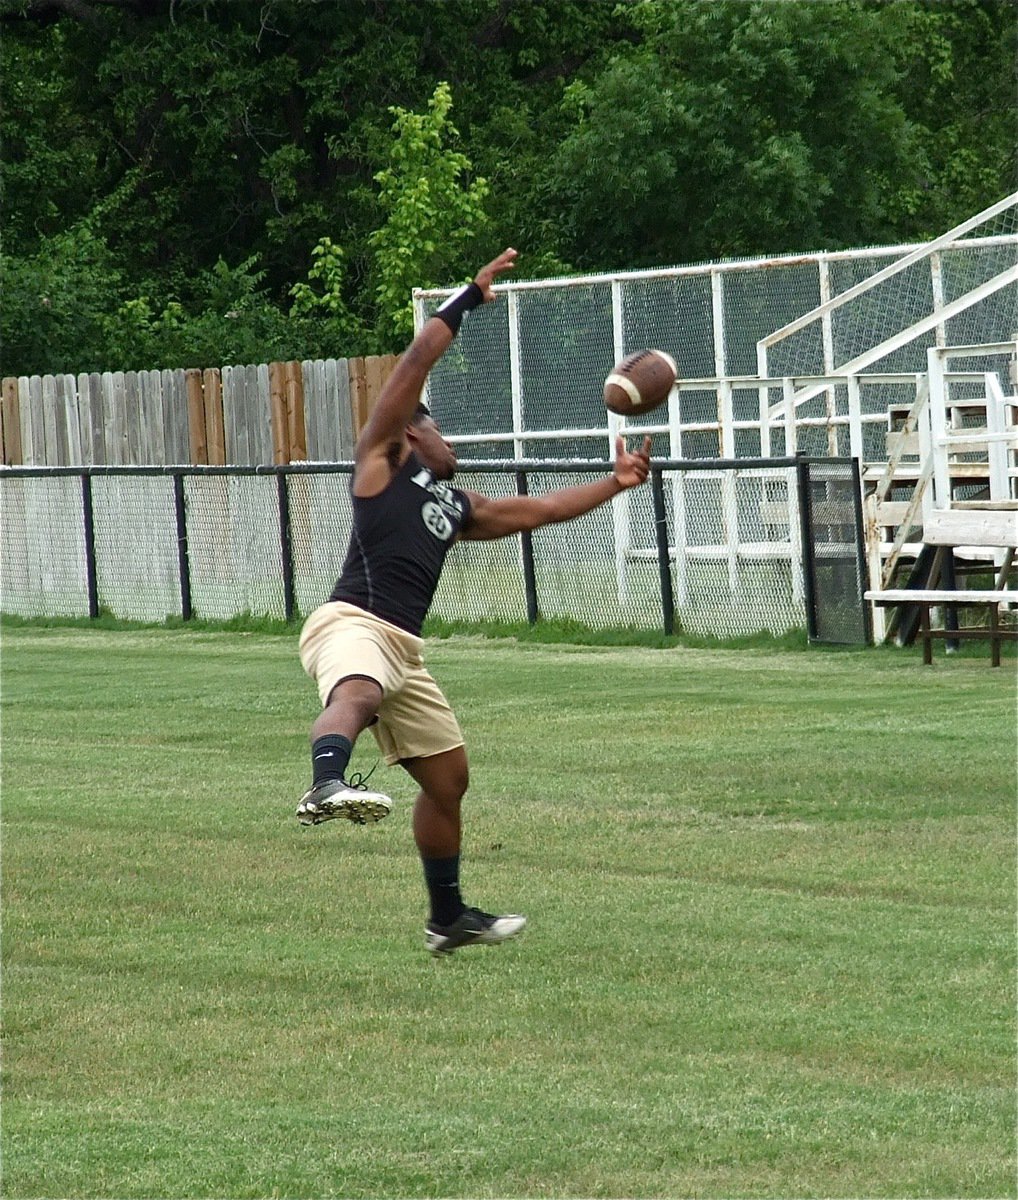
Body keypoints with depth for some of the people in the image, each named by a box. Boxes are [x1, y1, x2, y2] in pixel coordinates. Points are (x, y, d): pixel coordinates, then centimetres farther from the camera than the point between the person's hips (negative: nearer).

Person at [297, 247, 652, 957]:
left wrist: (615, 483, 34)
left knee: (448, 776, 17)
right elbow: (417, 363, 2)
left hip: (404, 646, 9)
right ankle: (327, 786, -73)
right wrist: (471, 299, 3)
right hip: (353, 624, -9)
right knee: (359, 694, -41)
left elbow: (536, 510, 35)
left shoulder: (458, 508, 28)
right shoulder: (381, 461, 8)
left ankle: (449, 919, 31)